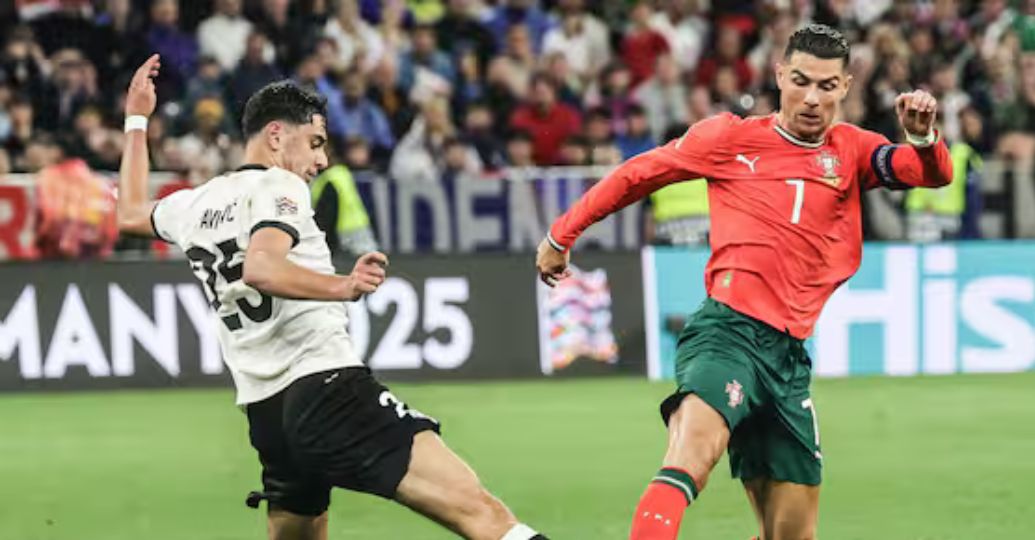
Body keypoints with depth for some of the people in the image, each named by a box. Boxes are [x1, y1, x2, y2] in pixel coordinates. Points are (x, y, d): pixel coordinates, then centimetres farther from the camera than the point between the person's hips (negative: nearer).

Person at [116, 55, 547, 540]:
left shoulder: (193, 204, 19)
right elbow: (260, 269, -22)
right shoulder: (278, 187, -1)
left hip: (266, 416, 8)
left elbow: (130, 215, 42)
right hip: (327, 388, -8)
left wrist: (137, 121, 51)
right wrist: (341, 287, -33)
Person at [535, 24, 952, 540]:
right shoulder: (730, 138, 6)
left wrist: (922, 136, -24)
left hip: (790, 353, 5)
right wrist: (562, 235, 21)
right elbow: (636, 174, 17)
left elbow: (933, 173, -2)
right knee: (693, 451, -34)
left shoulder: (850, 151, 13)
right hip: (729, 329, -5)